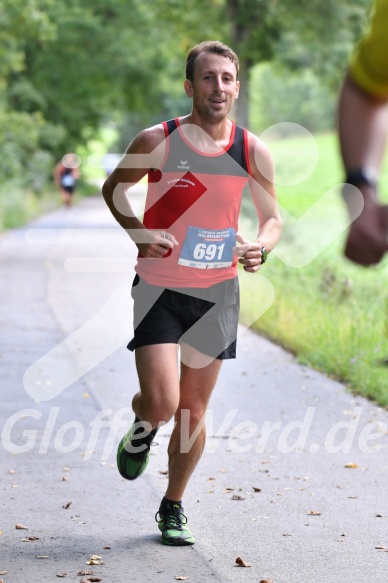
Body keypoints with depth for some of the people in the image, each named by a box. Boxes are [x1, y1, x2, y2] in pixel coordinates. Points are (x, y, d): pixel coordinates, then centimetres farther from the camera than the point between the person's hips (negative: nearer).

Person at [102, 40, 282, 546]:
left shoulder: (252, 151, -3)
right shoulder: (156, 142, -11)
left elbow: (273, 218, 8)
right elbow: (113, 189, 6)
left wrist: (261, 248, -14)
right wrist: (138, 233, -12)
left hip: (217, 292, 3)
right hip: (159, 287, -2)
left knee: (194, 410, 9)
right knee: (162, 403, -16)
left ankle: (173, 508, 28)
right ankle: (141, 428, 22)